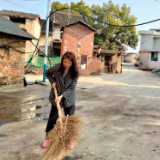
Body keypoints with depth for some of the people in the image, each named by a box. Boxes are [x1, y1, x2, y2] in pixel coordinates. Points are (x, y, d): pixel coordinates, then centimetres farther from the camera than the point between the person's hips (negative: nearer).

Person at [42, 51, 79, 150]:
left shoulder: (74, 72, -12)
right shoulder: (56, 68, -11)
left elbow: (71, 88, -13)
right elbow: (47, 73, 9)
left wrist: (62, 96, -23)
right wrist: (52, 81, -7)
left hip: (69, 100, 0)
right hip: (55, 98, 0)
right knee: (53, 118, 8)